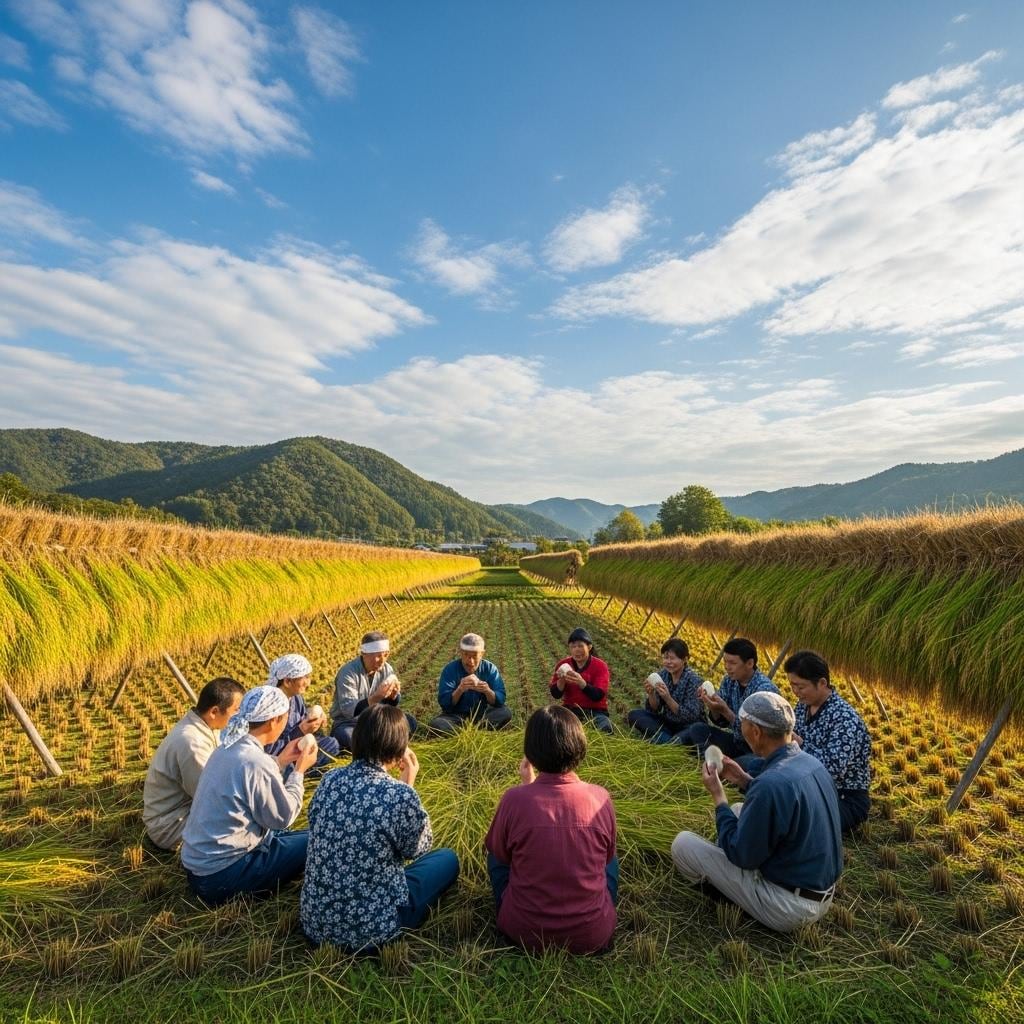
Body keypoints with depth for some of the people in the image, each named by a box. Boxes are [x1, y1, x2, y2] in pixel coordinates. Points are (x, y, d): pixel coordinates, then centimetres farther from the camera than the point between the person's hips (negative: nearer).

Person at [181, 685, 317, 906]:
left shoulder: (229, 748, 0)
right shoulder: (255, 762, -26)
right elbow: (283, 817, -14)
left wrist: (280, 761, 13)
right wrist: (299, 770, -3)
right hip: (219, 875, -9)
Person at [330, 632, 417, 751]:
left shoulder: (387, 669, -3)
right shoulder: (348, 672, -20)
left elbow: (391, 704, 3)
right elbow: (348, 709, -28)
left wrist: (393, 695, -21)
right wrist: (375, 698, -42)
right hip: (348, 723, -4)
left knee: (409, 722, -15)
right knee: (347, 737, -38)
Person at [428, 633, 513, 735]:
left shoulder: (490, 669, -8)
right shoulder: (450, 669, -12)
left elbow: (500, 700, -13)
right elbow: (443, 703, -18)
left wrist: (488, 691, -34)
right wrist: (460, 690, -36)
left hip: (482, 715, 2)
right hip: (455, 716, -2)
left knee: (506, 713, -25)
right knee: (436, 725, -31)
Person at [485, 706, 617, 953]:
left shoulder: (514, 799, -19)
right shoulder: (600, 798, -14)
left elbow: (499, 854, 1)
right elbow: (606, 855, 5)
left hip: (526, 933, -1)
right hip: (594, 936, 1)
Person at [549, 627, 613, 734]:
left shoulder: (600, 666, -7)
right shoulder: (563, 664, 1)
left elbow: (598, 696, -18)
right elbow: (555, 695, -4)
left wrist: (581, 682, -36)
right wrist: (561, 680, -25)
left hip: (595, 711, -2)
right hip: (570, 709, 2)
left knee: (605, 728, -32)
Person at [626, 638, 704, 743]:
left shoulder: (693, 681, -17)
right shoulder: (662, 675, -4)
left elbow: (690, 717, -22)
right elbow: (654, 710, -2)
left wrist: (668, 698, -34)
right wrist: (651, 694, -23)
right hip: (667, 723, 6)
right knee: (634, 715, -12)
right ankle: (669, 740, -21)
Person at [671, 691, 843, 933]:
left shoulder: (772, 783, -31)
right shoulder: (811, 762, -4)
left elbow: (741, 855, -20)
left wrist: (717, 795, -10)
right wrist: (745, 779, 9)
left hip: (788, 908, -8)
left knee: (683, 843, -6)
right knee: (740, 811, 21)